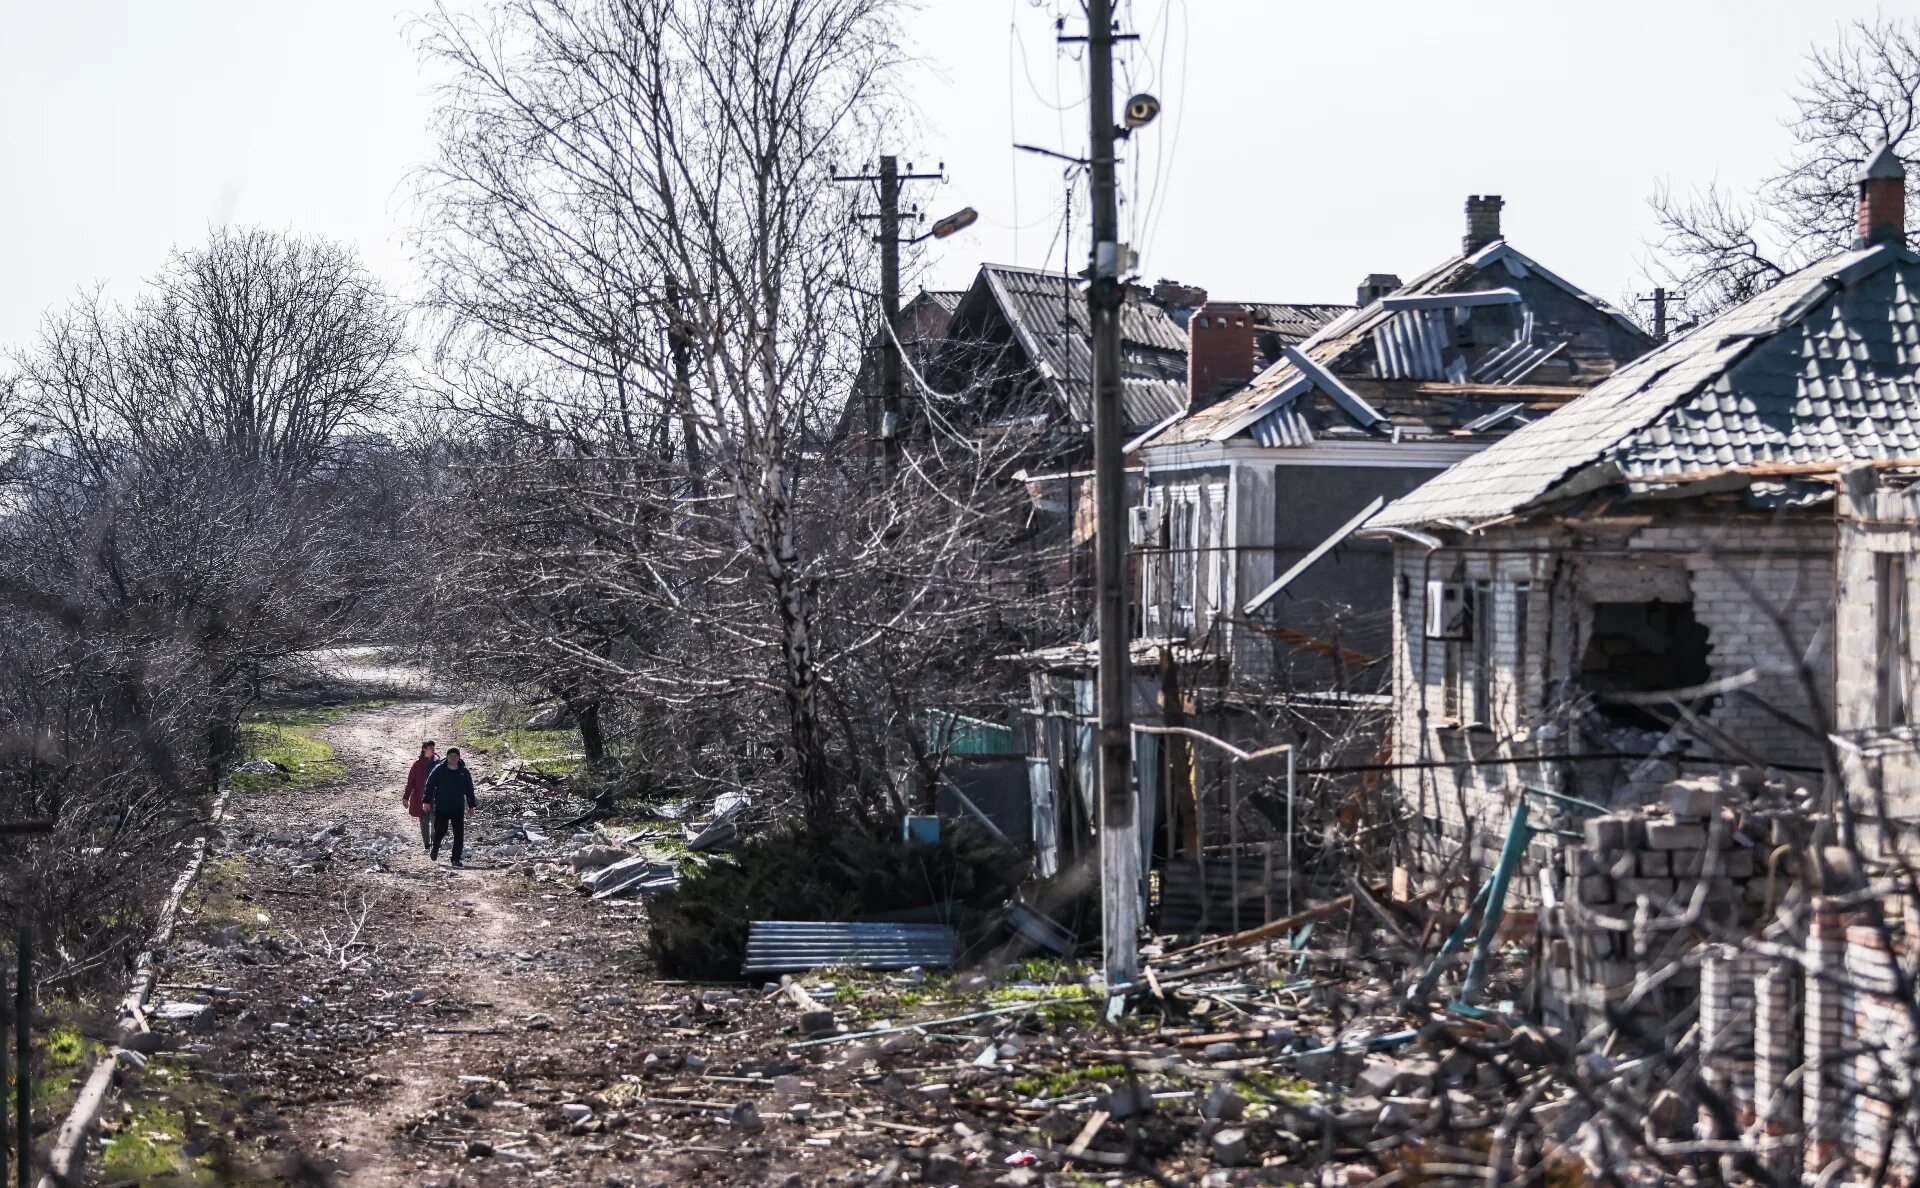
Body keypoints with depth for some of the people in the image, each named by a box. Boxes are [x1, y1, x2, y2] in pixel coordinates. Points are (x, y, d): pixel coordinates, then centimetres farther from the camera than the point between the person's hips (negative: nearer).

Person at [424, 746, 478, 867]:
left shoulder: (464, 772, 5)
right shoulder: (439, 769, -2)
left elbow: (469, 790, 13)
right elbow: (430, 785, 1)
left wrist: (471, 805, 11)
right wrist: (427, 801, -4)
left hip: (458, 808, 2)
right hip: (441, 807, -2)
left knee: (459, 834, -4)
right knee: (440, 831, 5)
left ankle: (456, 859, 1)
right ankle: (435, 847, 36)